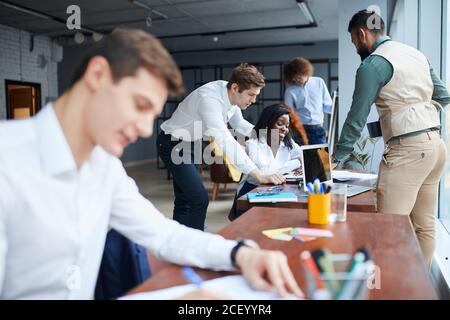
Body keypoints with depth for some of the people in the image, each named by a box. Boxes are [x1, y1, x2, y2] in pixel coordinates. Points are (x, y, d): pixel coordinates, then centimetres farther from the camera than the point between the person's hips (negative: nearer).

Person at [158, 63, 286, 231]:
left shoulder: (230, 94, -9)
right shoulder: (209, 99, -34)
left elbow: (239, 124, 9)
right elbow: (225, 141, -45)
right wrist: (259, 175, -49)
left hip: (189, 144, 8)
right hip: (173, 144, -8)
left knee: (185, 200, 14)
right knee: (199, 199, -15)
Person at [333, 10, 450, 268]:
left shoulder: (372, 64, -7)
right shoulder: (416, 53, 16)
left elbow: (357, 118, -7)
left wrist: (338, 157, 1)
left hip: (407, 149, -9)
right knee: (424, 225, 13)